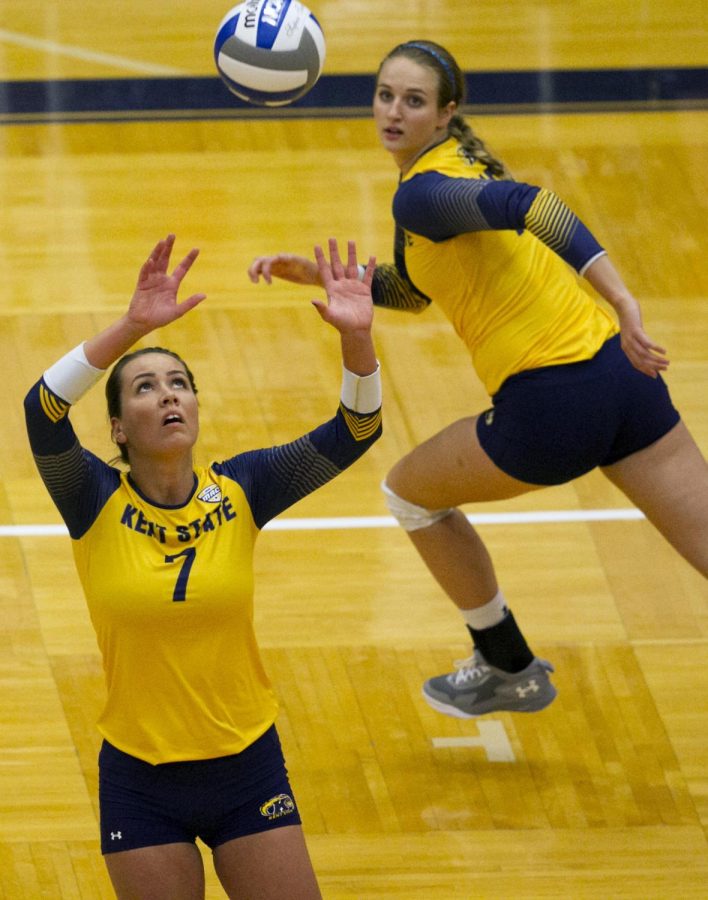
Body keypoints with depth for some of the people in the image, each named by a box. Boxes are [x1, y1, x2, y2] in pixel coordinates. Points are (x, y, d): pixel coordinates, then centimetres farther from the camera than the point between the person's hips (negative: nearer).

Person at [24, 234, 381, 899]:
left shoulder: (238, 492, -4)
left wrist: (356, 338, -32)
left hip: (248, 768, 2)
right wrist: (132, 327, -40)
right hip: (140, 781, -2)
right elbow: (42, 411, -28)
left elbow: (351, 433, -14)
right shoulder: (97, 503, -10)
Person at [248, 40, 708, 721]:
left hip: (551, 404, -8)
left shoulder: (421, 192, -11)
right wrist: (319, 273, 22)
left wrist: (622, 302, -38)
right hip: (620, 371, 8)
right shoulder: (454, 164, 18)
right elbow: (413, 289, 32)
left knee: (410, 492, 18)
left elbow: (525, 205, -30)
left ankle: (509, 670, 31)